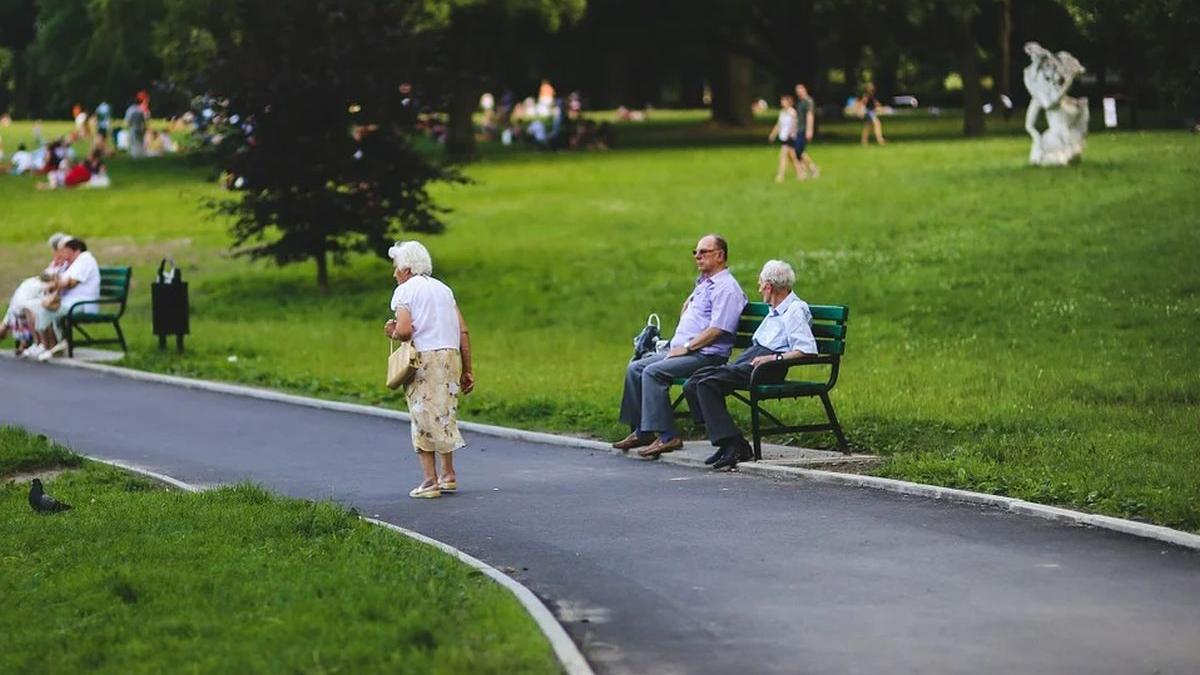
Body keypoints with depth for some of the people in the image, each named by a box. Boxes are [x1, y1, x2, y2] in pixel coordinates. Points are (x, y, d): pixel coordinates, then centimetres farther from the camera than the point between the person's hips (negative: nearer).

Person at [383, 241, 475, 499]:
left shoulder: (404, 290, -1)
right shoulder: (444, 289, 17)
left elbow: (404, 330, -17)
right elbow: (463, 332, 11)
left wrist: (393, 333, 6)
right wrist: (467, 370, 14)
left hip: (424, 358, -6)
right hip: (451, 355, 6)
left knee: (424, 418, 0)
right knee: (445, 416, 17)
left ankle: (430, 480, -3)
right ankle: (449, 475, 20)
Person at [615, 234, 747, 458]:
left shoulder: (726, 288, -11)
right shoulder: (704, 284, 21)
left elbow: (718, 329, -20)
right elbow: (685, 311, 39)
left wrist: (686, 347, -18)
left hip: (706, 355, -10)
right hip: (683, 350, 10)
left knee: (653, 372, -27)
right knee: (635, 369, 2)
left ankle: (667, 436, -27)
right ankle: (641, 431, 3)